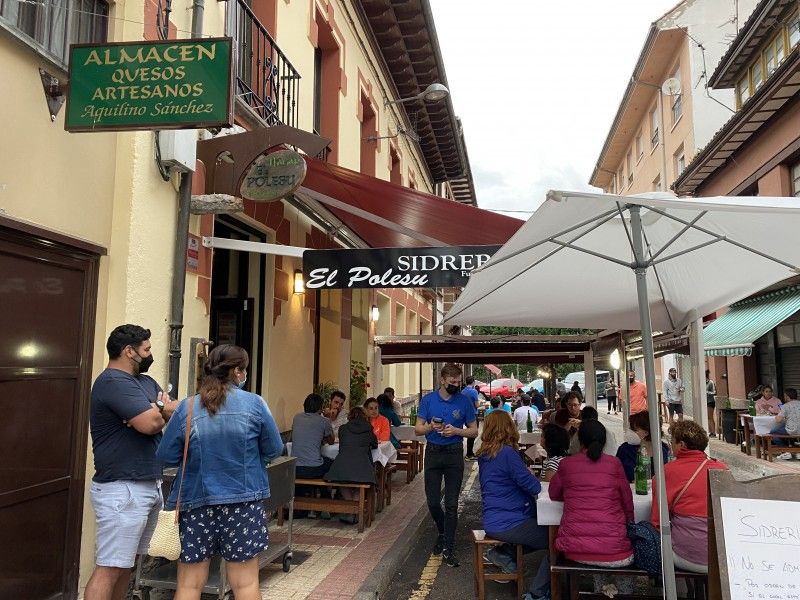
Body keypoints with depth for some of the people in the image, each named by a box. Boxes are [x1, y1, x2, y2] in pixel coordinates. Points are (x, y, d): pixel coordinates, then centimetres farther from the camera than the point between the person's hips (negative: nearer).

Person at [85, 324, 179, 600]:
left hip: (149, 486, 9)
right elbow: (151, 423, -24)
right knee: (109, 568, -6)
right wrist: (160, 408, -1)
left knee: (126, 564, 17)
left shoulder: (146, 382, 14)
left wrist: (157, 412, -16)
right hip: (122, 490, -9)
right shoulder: (113, 382, -16)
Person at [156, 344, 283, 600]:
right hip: (243, 502, -1)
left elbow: (166, 456, 1)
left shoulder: (187, 407, -4)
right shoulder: (254, 403, -7)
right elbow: (274, 450, 1)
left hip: (196, 502, 1)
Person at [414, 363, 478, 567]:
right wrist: (431, 427, -20)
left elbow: (474, 431, 1)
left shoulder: (464, 401, -3)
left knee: (451, 504, 0)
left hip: (454, 454, -1)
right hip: (432, 453, 1)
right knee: (432, 502, 6)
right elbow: (417, 429, 1)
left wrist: (456, 430, -17)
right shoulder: (428, 400, 0)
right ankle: (442, 532, 35)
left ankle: (448, 549, 11)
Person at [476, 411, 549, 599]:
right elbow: (532, 486, -16)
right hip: (508, 523, -9)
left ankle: (505, 553, 11)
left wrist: (527, 477, 7)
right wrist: (534, 480, 5)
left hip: (493, 521, 9)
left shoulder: (484, 454, 8)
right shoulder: (507, 453, -19)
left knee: (544, 529, 20)